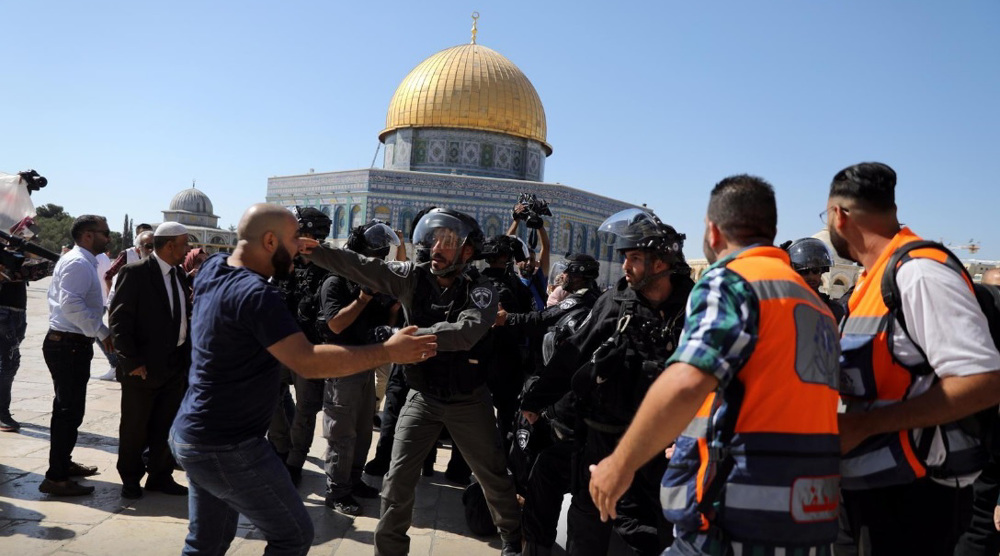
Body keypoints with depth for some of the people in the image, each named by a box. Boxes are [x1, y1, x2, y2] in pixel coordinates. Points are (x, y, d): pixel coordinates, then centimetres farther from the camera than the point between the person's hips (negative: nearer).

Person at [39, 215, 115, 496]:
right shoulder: (79, 263, -17)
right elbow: (72, 304, -28)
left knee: (68, 408, 20)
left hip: (65, 342, 11)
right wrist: (103, 332, -24)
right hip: (70, 345, -11)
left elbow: (60, 299, 22)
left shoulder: (77, 260, 16)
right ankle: (55, 477, 2)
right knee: (69, 410, -5)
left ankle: (63, 463, 33)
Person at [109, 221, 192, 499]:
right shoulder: (135, 273, -12)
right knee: (135, 428, 11)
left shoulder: (179, 274, 8)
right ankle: (130, 479, 28)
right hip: (144, 366, -6)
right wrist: (132, 361, -16)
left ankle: (160, 476, 27)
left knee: (166, 426, 14)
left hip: (176, 364, 6)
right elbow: (119, 319, -14)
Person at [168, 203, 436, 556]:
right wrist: (388, 351, -26)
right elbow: (308, 362, -31)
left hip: (192, 435, 9)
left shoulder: (213, 269, 3)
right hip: (226, 447, -9)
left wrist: (293, 252, 15)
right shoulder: (255, 294, -24)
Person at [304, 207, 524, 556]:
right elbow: (359, 266, -16)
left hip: (468, 401, -1)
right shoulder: (412, 277, -7)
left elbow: (465, 332, -33)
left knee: (493, 477, 13)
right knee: (398, 478, 1)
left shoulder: (481, 291, -15)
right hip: (422, 397, 2)